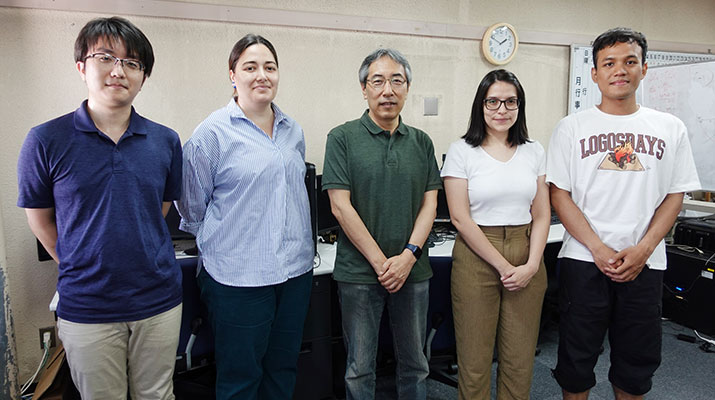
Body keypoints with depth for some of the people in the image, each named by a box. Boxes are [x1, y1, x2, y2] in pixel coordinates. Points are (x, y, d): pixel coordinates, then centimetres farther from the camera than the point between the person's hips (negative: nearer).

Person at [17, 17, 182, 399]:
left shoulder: (166, 141, -1)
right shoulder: (46, 140, -8)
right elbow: (39, 217, 3)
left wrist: (137, 258, 8)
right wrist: (78, 267, 4)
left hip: (159, 302, 2)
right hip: (87, 307, -2)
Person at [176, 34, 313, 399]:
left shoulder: (293, 131, 9)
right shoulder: (212, 132, -8)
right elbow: (192, 208, -1)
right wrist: (221, 241, 6)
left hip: (296, 270, 6)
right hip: (238, 276, -5)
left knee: (283, 369, 20)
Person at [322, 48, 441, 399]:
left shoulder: (421, 142, 7)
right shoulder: (343, 138, -4)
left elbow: (429, 203, 4)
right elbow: (341, 206, -10)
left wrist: (408, 256, -10)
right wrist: (380, 262, -13)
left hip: (412, 271, 4)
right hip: (359, 273, -3)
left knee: (414, 363, 17)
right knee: (360, 368, 11)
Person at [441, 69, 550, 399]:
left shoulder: (534, 151, 9)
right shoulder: (462, 151, -2)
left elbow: (541, 215, 8)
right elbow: (460, 218, -8)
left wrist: (531, 265, -6)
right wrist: (503, 266, -10)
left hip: (526, 260, 3)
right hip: (476, 258, -3)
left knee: (520, 359, 10)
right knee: (475, 359, 5)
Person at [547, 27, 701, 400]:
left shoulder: (670, 128, 6)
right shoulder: (571, 127, 0)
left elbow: (674, 195, 6)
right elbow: (560, 195, -3)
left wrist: (642, 249, -8)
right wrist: (598, 249, -12)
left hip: (645, 264, 2)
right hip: (583, 261, -2)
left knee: (637, 362, 14)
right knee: (576, 357, 9)